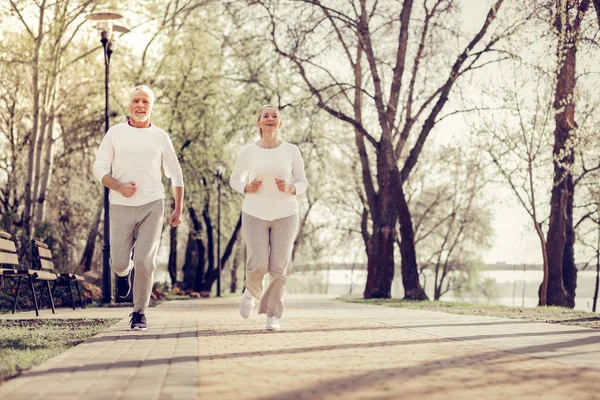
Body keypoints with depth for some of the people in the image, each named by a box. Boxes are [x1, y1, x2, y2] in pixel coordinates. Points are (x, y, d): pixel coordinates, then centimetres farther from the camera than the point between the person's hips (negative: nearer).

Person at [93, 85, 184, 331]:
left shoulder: (160, 137, 8)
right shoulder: (115, 133, 6)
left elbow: (175, 174, 15)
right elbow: (99, 168, 3)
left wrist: (178, 210, 11)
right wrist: (119, 187, -15)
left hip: (152, 206, 0)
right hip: (121, 207, 0)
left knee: (145, 262, -11)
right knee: (119, 262, 0)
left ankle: (139, 313, 5)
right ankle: (123, 271, 39)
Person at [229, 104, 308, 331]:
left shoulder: (291, 151, 1)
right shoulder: (248, 152, 0)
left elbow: (303, 183, 6)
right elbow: (234, 179, 12)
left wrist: (290, 189, -16)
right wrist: (247, 188, -9)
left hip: (285, 215, 1)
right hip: (255, 214, 0)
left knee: (279, 267, -3)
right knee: (258, 265, -10)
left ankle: (273, 315, 10)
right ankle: (251, 293, 24)